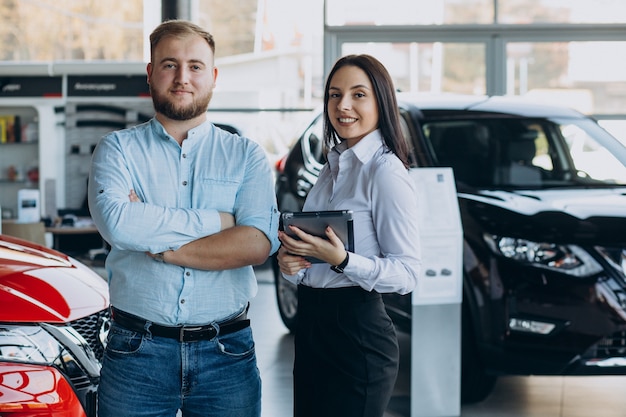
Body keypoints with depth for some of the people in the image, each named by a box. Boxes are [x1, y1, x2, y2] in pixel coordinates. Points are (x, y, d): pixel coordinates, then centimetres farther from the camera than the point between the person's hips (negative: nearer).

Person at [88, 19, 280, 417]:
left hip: (227, 353, 1)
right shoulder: (118, 149, 5)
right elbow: (118, 222, -16)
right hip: (137, 352, -1)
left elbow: (259, 243, -10)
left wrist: (157, 246, -12)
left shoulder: (246, 155, 7)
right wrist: (217, 220, -10)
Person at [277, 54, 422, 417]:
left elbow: (408, 272, -17)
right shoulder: (334, 165, 13)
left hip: (357, 333, -8)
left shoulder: (385, 172, -14)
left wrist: (342, 261, -29)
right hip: (313, 326, 9)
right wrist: (290, 261, 0)